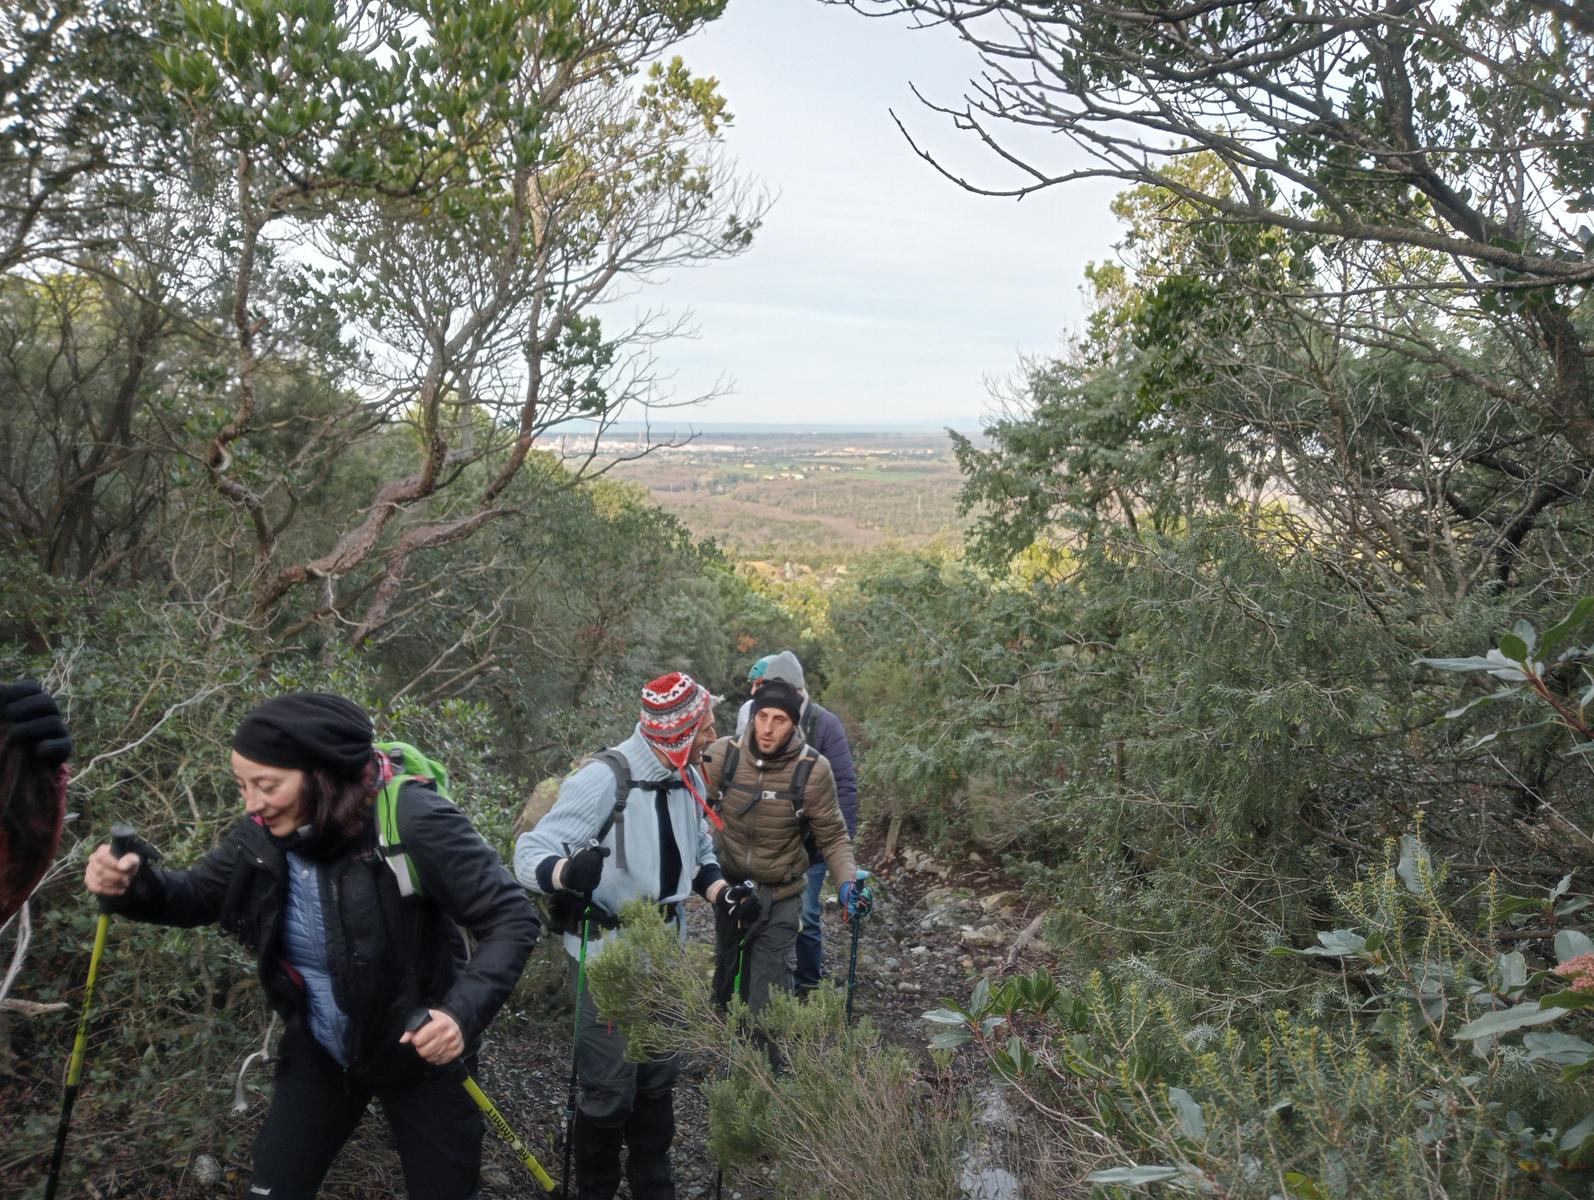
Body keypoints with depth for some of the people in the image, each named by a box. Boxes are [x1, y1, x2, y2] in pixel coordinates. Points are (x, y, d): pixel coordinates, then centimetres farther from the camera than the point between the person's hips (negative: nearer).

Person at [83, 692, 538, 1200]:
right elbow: (196, 896, 3)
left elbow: (512, 918, -28)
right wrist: (136, 883, -20)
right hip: (320, 1052, 4)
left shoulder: (412, 821, -31)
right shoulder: (265, 833, -12)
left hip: (419, 1053, -4)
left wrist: (464, 1010, -43)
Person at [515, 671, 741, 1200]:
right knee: (610, 1086, 1)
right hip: (606, 953, -6)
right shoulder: (602, 779, -23)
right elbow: (530, 852, -23)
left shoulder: (691, 777, 1)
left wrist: (721, 893, -2)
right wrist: (568, 872, -44)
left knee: (659, 1075, 17)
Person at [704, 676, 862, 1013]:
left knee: (766, 995, 0)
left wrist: (848, 880, -25)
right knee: (724, 971, 26)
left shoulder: (813, 770, -21)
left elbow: (832, 836, -10)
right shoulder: (722, 754, -18)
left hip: (781, 897, -3)